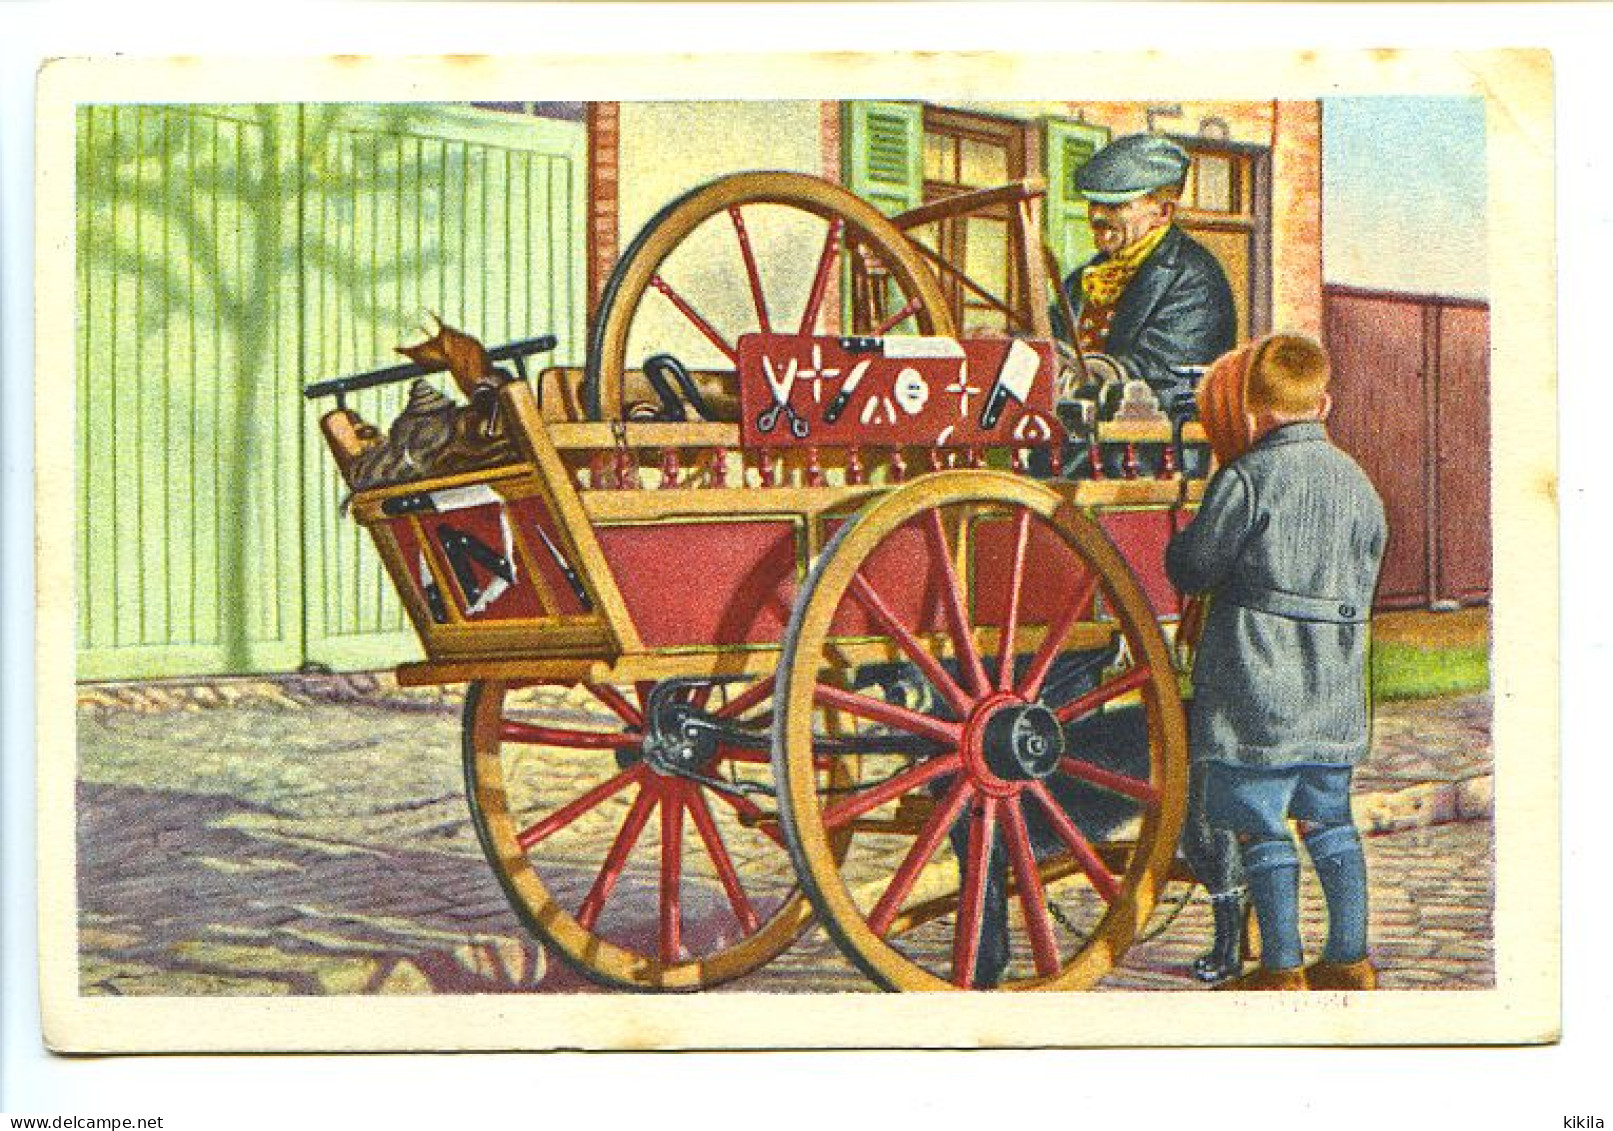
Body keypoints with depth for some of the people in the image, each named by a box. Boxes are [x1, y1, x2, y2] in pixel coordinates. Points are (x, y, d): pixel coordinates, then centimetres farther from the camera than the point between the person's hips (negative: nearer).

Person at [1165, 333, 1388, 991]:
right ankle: (1348, 962, 20)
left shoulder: (1248, 477, -11)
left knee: (1259, 826, 1)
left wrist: (1179, 545, 14)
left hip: (1258, 686, -7)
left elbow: (1191, 569, -6)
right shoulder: (1356, 482, 10)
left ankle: (1282, 969, 5)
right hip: (1334, 691, 7)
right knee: (1328, 820, 16)